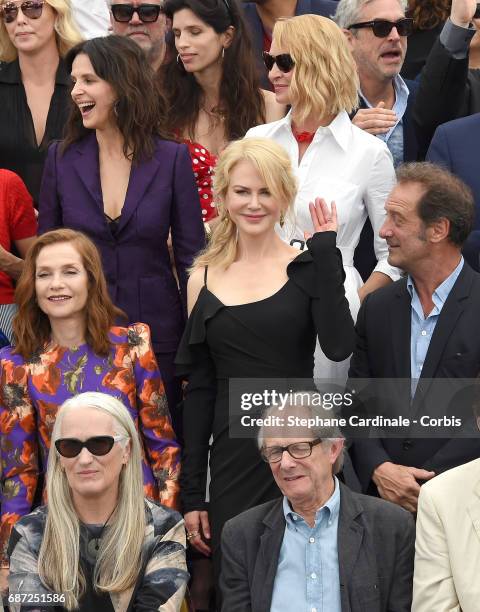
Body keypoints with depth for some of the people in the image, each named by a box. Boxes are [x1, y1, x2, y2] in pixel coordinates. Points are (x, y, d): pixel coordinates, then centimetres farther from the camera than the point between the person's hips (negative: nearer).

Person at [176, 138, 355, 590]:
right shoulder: (204, 279, 7)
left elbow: (339, 346, -17)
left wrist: (325, 251, -13)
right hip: (233, 456, 2)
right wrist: (192, 494, 7)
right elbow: (198, 388, 9)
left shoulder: (307, 267, 0)